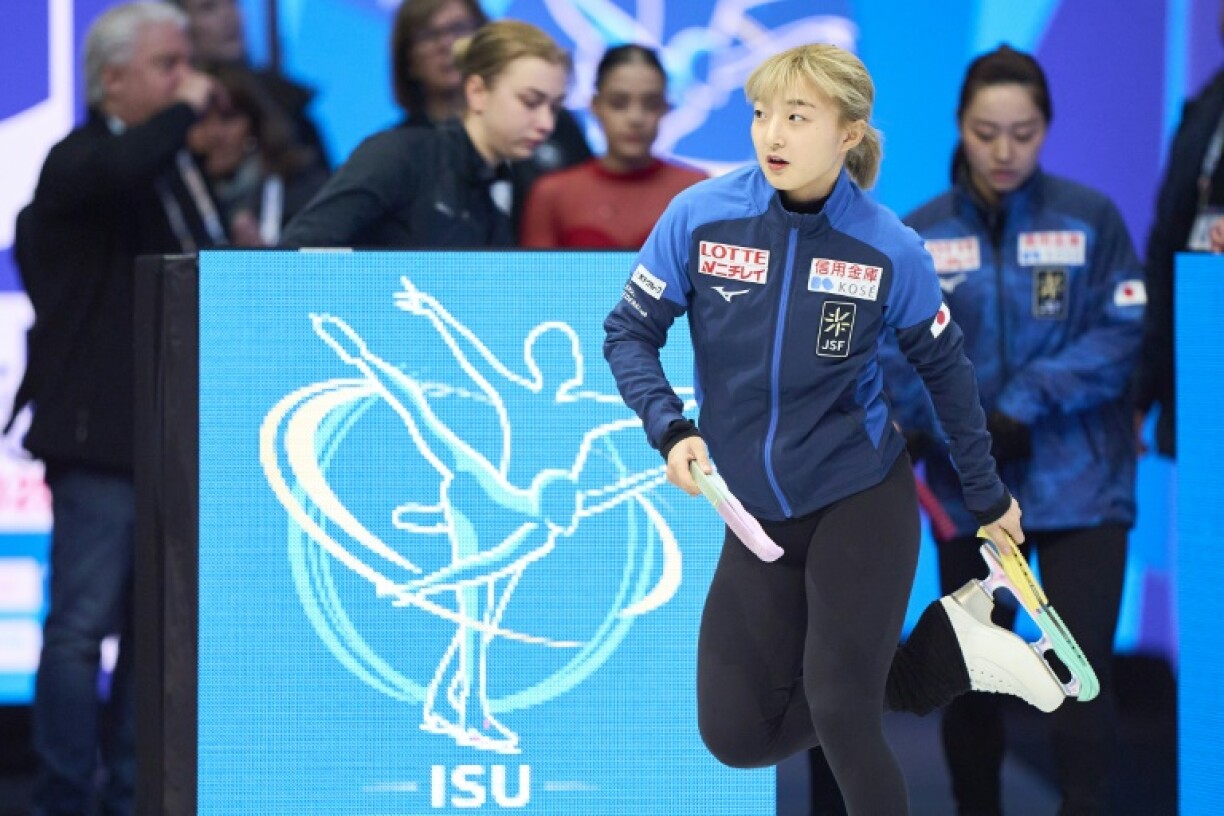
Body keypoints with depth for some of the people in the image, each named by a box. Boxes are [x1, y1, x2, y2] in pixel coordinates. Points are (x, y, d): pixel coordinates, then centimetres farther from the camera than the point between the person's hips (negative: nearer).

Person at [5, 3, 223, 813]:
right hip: (103, 434, -8)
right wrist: (184, 110, -18)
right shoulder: (81, 159, -8)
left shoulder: (177, 163, 18)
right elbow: (120, 173, -32)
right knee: (83, 623, -6)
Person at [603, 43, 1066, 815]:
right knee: (738, 734, 5)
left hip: (860, 500, -3)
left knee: (839, 714, -13)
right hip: (756, 516, 3)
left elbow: (946, 369, 1)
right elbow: (630, 332, -3)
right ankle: (948, 645, 19)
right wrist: (671, 432, -20)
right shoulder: (699, 217, -14)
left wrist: (988, 496, 9)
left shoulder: (889, 250, -15)